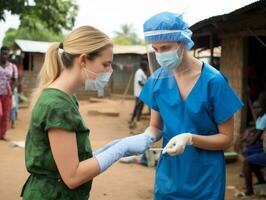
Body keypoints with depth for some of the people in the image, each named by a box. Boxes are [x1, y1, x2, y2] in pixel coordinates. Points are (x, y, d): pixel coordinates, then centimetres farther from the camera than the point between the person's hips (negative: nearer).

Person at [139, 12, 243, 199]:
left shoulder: (213, 80, -16)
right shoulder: (158, 79, -3)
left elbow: (226, 138, -10)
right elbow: (155, 127, 5)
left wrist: (190, 138, -26)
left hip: (205, 179, -3)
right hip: (168, 175, 4)